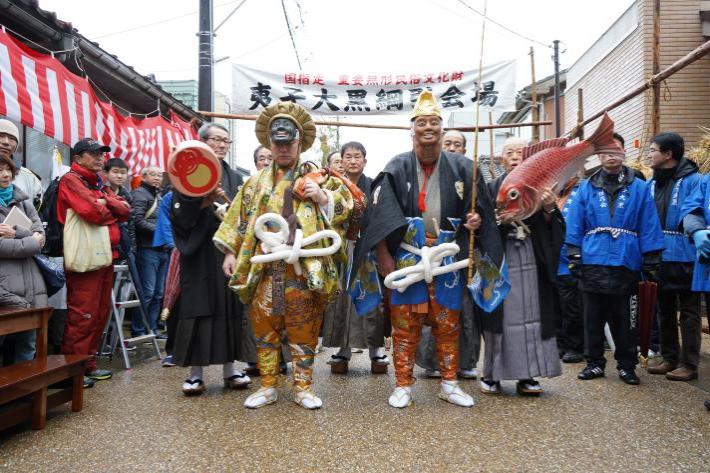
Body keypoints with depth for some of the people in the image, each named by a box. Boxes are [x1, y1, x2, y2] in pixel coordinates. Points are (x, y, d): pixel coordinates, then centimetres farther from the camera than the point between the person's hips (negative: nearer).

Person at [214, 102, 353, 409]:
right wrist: (230, 252, 8)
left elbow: (346, 205, 4)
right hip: (264, 268, 3)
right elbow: (240, 219, 14)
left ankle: (303, 386, 17)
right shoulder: (257, 181, 15)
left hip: (303, 268, -2)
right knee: (264, 327, 7)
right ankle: (268, 386, 20)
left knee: (303, 330, 4)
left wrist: (322, 197, -13)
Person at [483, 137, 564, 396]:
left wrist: (549, 209, -14)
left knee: (530, 315, 3)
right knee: (500, 316, 1)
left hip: (531, 262, 2)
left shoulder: (540, 187, 9)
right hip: (499, 260, -2)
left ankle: (526, 375, 14)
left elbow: (551, 230, 3)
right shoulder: (492, 188, 4)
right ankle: (492, 374, 12)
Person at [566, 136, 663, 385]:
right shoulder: (586, 188, 6)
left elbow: (649, 227, 2)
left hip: (626, 264, -1)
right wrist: (574, 257, -1)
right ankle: (594, 363, 21)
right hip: (592, 264, 1)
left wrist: (651, 262, -2)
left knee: (625, 319, 9)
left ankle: (626, 365, 23)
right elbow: (574, 226, 5)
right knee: (593, 318, 8)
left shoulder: (639, 189, 4)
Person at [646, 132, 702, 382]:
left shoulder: (693, 181, -10)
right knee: (664, 310, 16)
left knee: (688, 313, 5)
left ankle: (689, 363, 14)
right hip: (658, 258, 7)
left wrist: (699, 239, -24)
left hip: (684, 257, -7)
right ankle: (669, 358, 29)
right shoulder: (651, 184, 9)